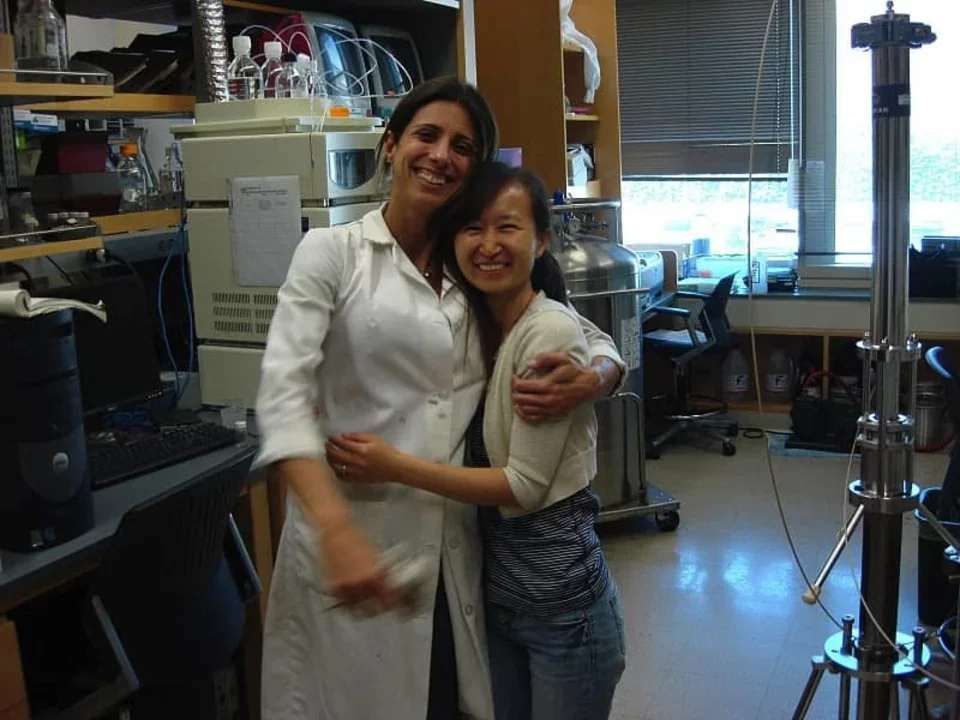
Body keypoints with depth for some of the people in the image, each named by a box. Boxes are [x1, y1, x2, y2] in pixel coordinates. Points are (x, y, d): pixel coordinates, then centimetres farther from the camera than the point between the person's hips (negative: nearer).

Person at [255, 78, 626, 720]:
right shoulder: (333, 251, -1)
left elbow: (601, 345, 14)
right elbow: (283, 392, -14)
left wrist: (592, 380, -12)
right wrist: (338, 532, -28)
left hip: (453, 543, 4)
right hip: (352, 538, -3)